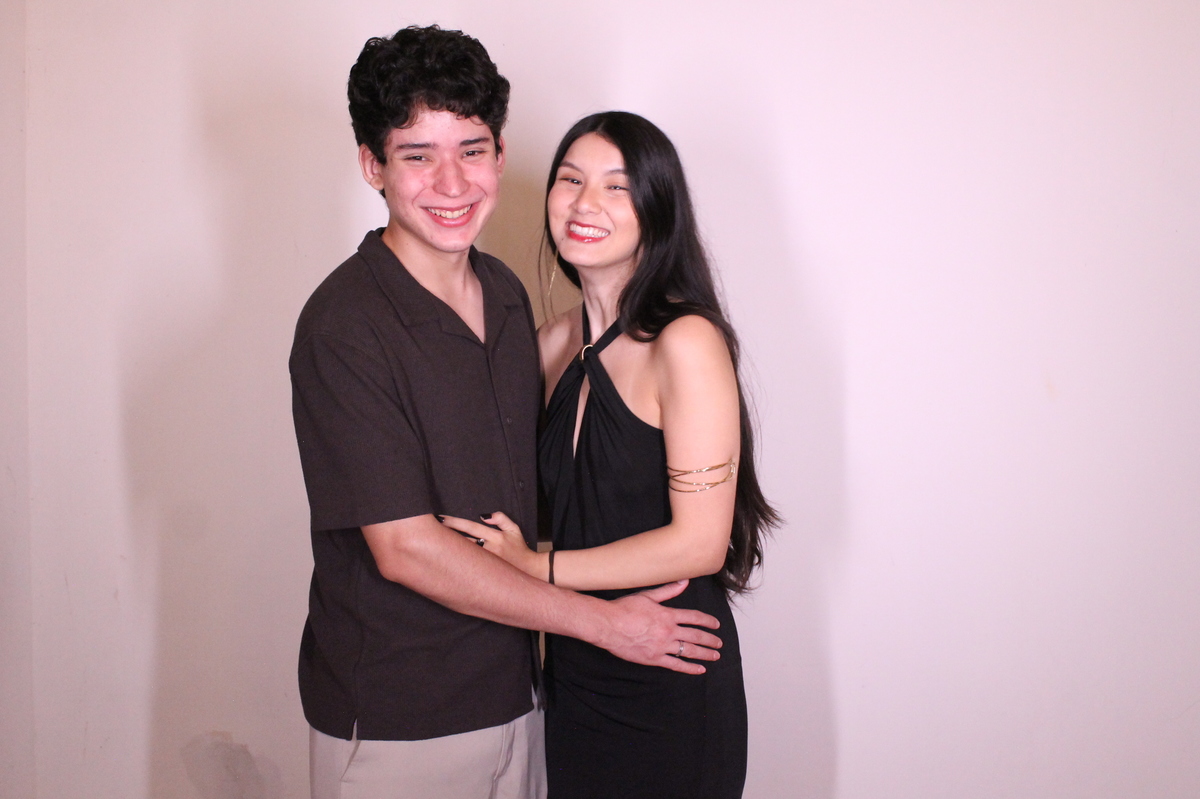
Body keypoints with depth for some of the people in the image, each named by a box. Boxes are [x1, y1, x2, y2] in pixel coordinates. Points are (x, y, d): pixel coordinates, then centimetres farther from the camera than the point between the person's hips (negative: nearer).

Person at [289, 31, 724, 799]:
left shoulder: (505, 291, 4)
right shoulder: (344, 326, -19)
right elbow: (406, 548, -20)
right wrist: (603, 622, -14)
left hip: (513, 692, 6)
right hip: (394, 727, -6)